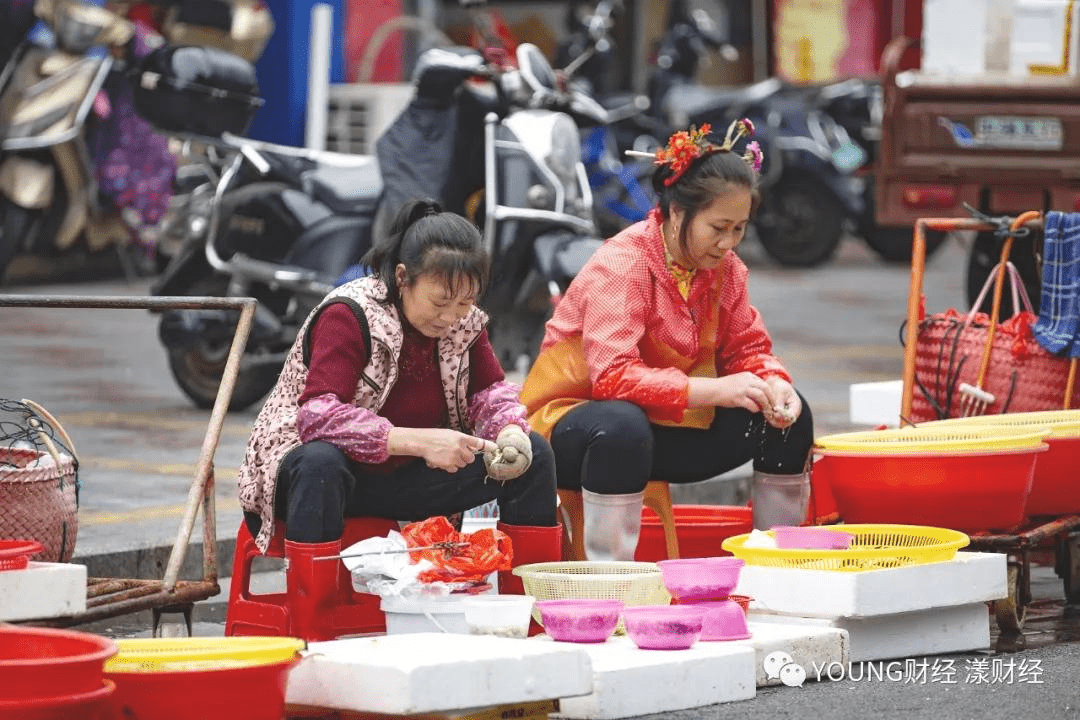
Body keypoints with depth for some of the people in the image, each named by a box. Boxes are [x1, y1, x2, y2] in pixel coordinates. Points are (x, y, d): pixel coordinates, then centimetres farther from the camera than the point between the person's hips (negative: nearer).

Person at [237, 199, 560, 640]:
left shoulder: (465, 321, -3)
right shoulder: (348, 315, -23)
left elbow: (490, 390, 6)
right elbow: (318, 415, -34)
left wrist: (509, 433, -20)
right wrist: (418, 441, -41)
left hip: (405, 481, 6)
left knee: (533, 455, -8)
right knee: (319, 463, -43)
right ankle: (310, 641, -40)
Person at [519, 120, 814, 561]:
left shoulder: (725, 268, -1)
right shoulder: (622, 265, -24)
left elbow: (747, 349, 4)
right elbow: (612, 377, -34)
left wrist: (773, 385, -20)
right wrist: (713, 391, -40)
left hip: (663, 426, 7)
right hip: (570, 420, -7)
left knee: (790, 417, -5)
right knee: (622, 427, -42)